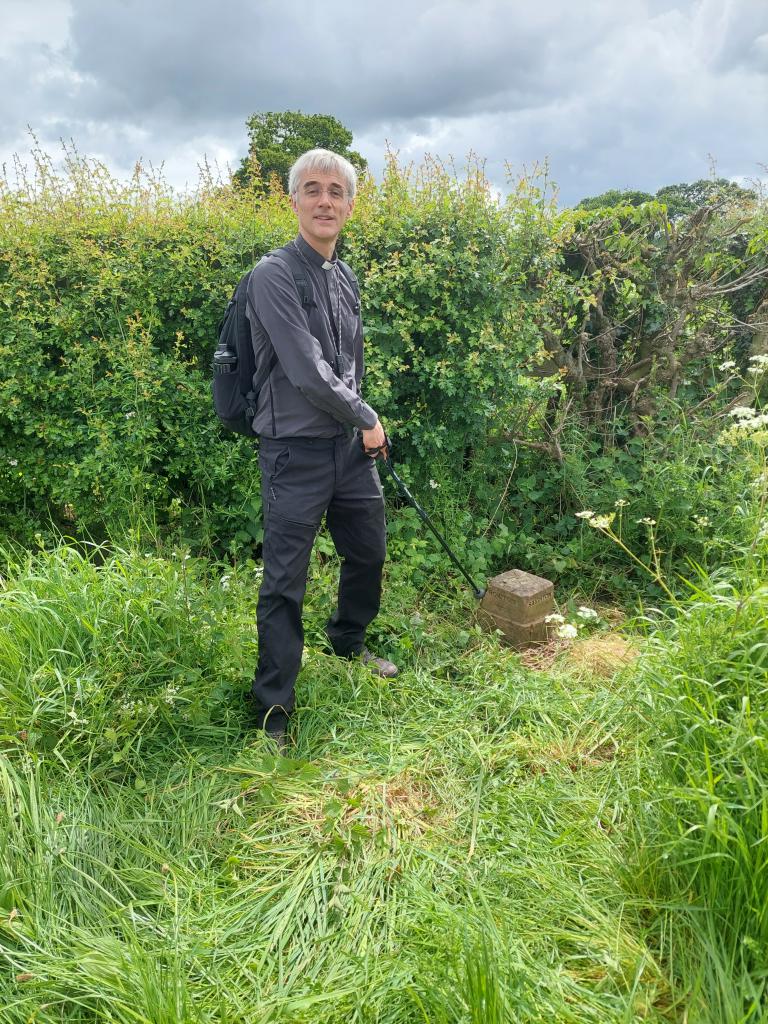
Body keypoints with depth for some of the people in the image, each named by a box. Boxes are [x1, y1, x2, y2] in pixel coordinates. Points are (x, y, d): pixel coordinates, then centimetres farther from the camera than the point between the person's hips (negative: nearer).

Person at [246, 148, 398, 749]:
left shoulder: (346, 278, 10)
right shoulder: (275, 275, -14)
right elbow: (308, 373, -20)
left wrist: (364, 425, 12)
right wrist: (368, 421, -8)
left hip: (350, 447, 8)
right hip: (296, 451, -7)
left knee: (369, 553, 20)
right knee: (285, 583, -1)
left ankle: (348, 643, 46)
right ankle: (274, 708, 15)